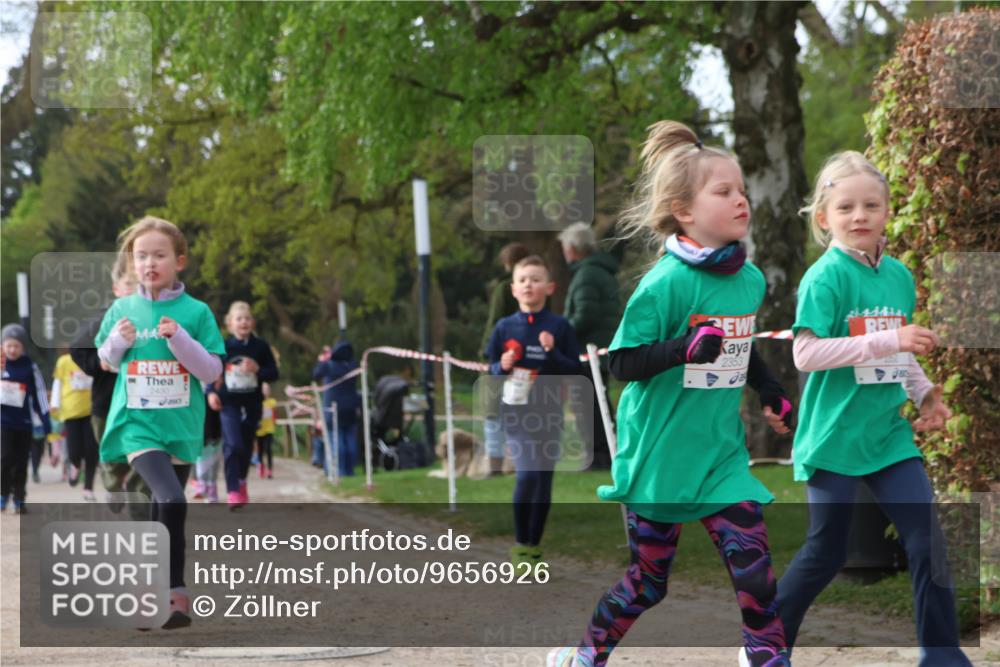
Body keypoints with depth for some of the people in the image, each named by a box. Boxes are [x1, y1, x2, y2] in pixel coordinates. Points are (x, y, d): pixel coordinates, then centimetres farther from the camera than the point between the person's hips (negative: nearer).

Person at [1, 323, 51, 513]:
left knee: (21, 463, 3)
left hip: (23, 422, 1)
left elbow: (39, 392, 3)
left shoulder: (30, 367, -1)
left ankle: (19, 499, 13)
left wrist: (45, 419, 0)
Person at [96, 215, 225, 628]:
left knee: (163, 515, 9)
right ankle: (176, 595, -16)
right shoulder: (122, 310, 3)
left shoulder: (196, 312, -1)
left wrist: (179, 338, -17)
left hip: (181, 425, 1)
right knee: (171, 501, -23)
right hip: (136, 423, -1)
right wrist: (118, 341, -6)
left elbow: (212, 371, -3)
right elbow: (107, 360, 17)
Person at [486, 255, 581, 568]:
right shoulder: (505, 327, 3)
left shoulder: (559, 326, -1)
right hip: (516, 409, -1)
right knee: (526, 474, -13)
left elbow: (575, 370, 0)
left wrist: (553, 353, -16)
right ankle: (520, 544, 2)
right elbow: (491, 369, 10)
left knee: (544, 477, 5)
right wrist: (503, 367, -12)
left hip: (549, 411, 1)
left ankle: (534, 545, 19)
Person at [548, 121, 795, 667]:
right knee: (647, 580, 8)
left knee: (751, 556, -9)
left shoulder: (750, 279, 4)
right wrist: (686, 347, -31)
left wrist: (770, 393, 13)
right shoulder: (665, 283, -18)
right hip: (659, 452, -5)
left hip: (721, 450, 5)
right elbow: (622, 363, -18)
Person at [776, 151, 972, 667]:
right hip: (834, 437, -5)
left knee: (928, 540, -2)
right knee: (826, 553, 5)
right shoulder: (825, 276, -14)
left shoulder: (899, 275, 7)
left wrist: (926, 392, 5)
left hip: (889, 433, 5)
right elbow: (805, 354, -23)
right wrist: (887, 340, -27)